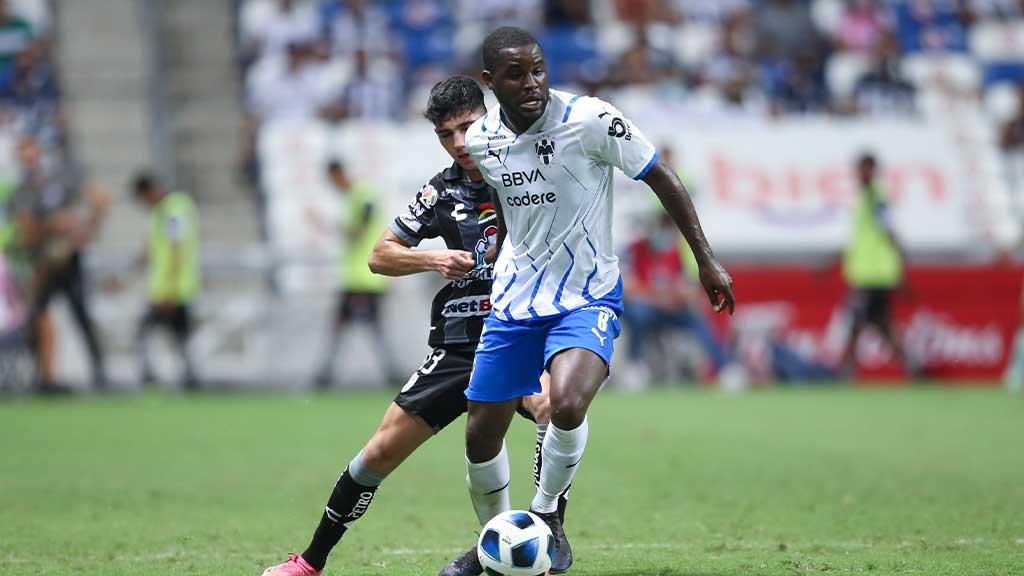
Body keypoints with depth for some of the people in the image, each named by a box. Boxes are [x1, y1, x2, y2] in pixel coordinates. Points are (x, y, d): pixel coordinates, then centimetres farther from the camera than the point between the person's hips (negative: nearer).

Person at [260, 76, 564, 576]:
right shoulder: (442, 192, 4)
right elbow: (380, 255, 11)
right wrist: (433, 260, -7)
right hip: (459, 343, 3)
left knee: (552, 407, -35)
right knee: (384, 448, 2)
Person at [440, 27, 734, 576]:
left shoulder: (589, 119, -17)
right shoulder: (479, 140, -2)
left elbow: (662, 179, -7)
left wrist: (706, 260, -6)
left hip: (586, 298, -5)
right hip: (513, 301, 5)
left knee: (567, 404, -31)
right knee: (481, 436, 5)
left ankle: (546, 515, -4)